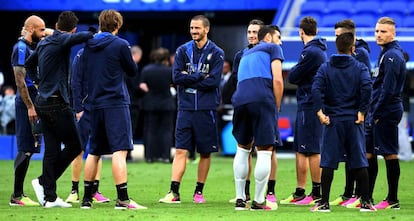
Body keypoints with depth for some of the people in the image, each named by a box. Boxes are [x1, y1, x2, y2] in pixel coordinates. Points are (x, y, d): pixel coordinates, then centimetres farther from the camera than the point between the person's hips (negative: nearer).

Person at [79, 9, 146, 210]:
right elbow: (133, 71, 3)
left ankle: (87, 198, 19)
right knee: (120, 150, -10)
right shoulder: (120, 44, -7)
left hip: (95, 103, 6)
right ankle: (123, 199, -18)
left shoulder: (88, 46, 8)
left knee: (94, 152, 14)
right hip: (116, 103, -6)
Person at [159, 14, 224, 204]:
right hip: (185, 108, 1)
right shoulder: (183, 51, 7)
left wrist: (189, 79, -8)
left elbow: (213, 81, -11)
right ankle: (174, 192, -9)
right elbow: (176, 77, -4)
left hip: (206, 110, -1)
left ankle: (199, 191, 14)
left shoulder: (216, 53, 0)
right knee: (181, 151, -5)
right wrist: (200, 77, -9)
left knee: (205, 152, 5)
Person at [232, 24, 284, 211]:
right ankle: (258, 201, -1)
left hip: (240, 99, 6)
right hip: (262, 99, -6)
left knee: (243, 148, 19)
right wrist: (277, 107, 8)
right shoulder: (273, 48, 14)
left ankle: (240, 199, 17)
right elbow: (277, 80, 0)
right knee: (265, 151, 0)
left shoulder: (246, 55, 34)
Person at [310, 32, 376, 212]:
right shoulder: (360, 68, 1)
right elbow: (366, 87, -15)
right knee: (359, 162, 6)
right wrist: (361, 111, -9)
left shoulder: (325, 68, 3)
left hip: (332, 121, 0)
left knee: (328, 163, 1)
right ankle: (365, 202, 6)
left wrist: (320, 111, -10)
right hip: (354, 121, 0)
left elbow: (316, 88, -11)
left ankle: (324, 202, -2)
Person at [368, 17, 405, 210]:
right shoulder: (386, 54, 17)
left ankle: (392, 200, -1)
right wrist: (373, 112, 16)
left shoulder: (392, 56, -14)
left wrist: (376, 113, -17)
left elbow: (388, 89, -20)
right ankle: (366, 197, 18)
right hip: (379, 113, 10)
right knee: (369, 153, 12)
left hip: (386, 112, -10)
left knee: (389, 154, -5)